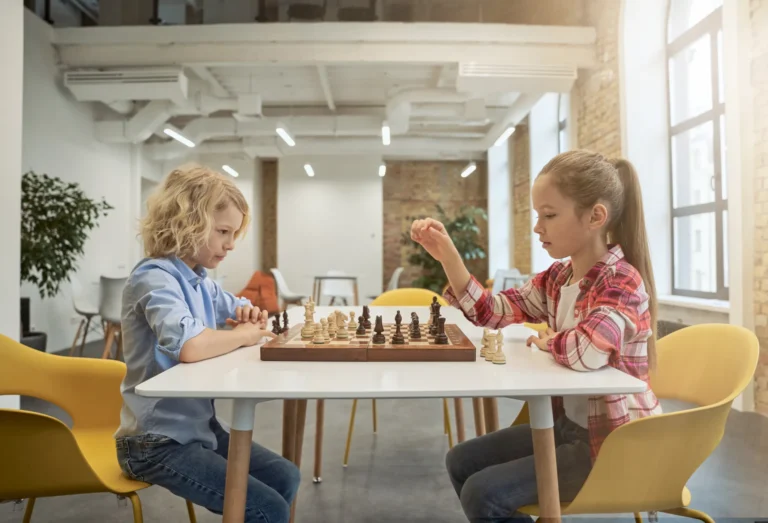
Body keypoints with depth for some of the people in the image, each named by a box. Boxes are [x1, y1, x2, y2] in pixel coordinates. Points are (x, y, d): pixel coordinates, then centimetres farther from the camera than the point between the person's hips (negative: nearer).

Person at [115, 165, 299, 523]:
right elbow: (190, 346, -39)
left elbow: (242, 311, 25)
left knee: (286, 478, 11)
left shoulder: (202, 281, 6)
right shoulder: (154, 278, -20)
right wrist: (244, 334, -19)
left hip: (198, 426, 9)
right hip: (157, 442, -9)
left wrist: (251, 316, 0)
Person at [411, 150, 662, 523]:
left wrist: (546, 341, -19)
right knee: (462, 462, 10)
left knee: (483, 493, -15)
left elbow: (586, 351, -43)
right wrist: (447, 255, -7)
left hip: (615, 442, -8)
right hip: (567, 425, 8)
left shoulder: (622, 282, -23)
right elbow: (491, 311, 5)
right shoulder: (557, 278, 1)